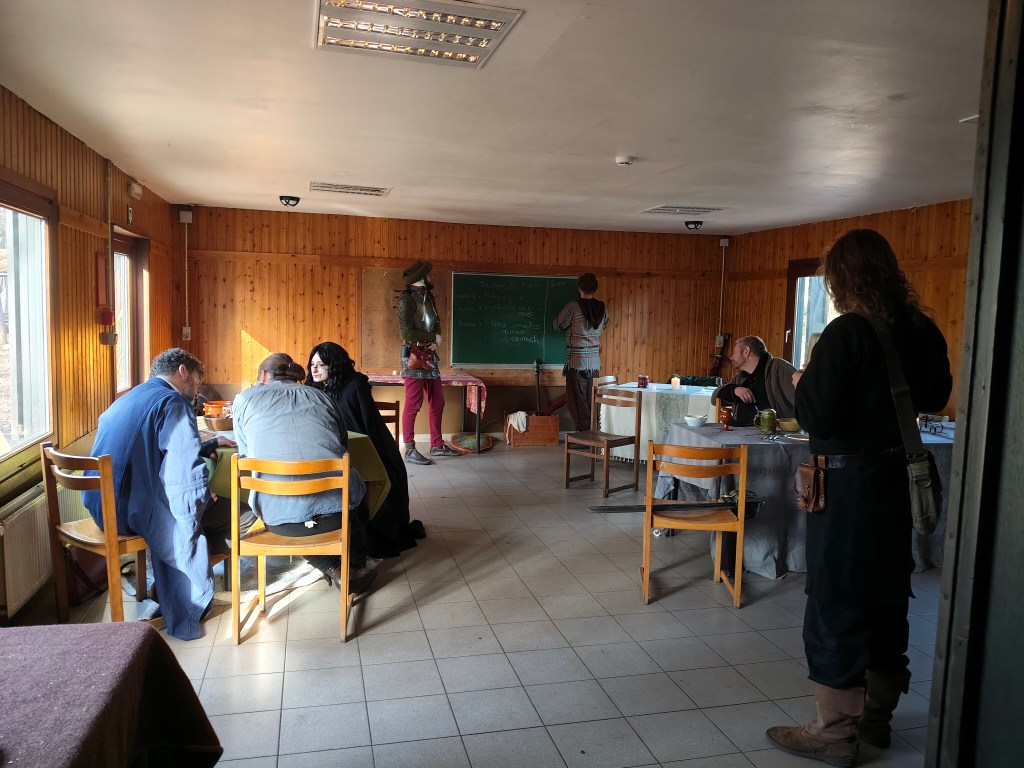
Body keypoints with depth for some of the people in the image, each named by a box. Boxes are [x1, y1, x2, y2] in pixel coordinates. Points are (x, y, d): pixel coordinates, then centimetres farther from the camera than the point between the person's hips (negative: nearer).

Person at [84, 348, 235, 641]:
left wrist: (211, 444, 36)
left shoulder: (130, 397, 17)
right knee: (227, 510, 3)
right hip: (134, 510, -10)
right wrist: (204, 496, -2)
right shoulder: (173, 403, -12)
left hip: (102, 506, 10)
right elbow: (187, 470, -21)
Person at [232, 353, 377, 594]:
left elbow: (246, 453, 18)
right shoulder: (321, 397, 15)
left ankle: (334, 569, 21)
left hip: (278, 518, -1)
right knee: (354, 493, 36)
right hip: (338, 510, 1)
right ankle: (356, 566, 41)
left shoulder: (245, 398, 11)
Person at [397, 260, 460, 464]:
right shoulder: (406, 298, -11)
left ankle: (437, 445, 22)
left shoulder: (427, 296, 13)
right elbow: (407, 332, -17)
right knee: (413, 404, -5)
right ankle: (410, 451, 3)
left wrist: (436, 340, -5)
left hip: (429, 355, 8)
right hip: (414, 356, -8)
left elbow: (436, 322, 16)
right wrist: (433, 337, -9)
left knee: (437, 402, 12)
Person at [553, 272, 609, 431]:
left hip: (577, 363, -5)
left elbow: (557, 325, 0)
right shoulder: (602, 308, 2)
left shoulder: (573, 307, -13)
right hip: (595, 363, 5)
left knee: (577, 402, 2)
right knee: (591, 401, 13)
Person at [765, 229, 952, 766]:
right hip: (898, 477, 7)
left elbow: (817, 418, -20)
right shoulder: (922, 331, 3)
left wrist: (802, 383, -2)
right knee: (887, 593, 17)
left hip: (849, 483, -7)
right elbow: (935, 396, 19)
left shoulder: (847, 333, -19)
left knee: (836, 601, 4)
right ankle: (876, 716, 33)